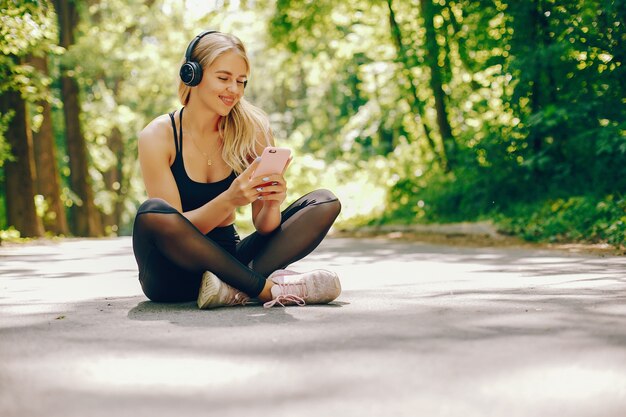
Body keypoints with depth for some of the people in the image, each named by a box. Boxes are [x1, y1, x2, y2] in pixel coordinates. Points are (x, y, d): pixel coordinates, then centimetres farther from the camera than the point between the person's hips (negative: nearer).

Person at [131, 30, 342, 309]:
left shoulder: (250, 131, -2)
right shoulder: (157, 136, -11)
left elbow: (263, 226, -4)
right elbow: (175, 228, -16)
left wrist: (272, 204, -28)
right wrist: (228, 200, -33)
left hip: (226, 259, 4)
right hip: (173, 277, -3)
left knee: (325, 202, -10)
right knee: (152, 212, -36)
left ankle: (235, 284, -29)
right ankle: (266, 287, -27)